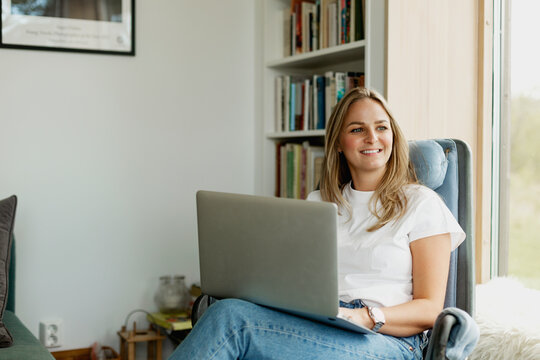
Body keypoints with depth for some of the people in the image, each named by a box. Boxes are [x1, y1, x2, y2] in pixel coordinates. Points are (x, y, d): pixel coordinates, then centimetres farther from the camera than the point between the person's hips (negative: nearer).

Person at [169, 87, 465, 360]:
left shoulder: (421, 203, 7)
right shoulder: (318, 203, 22)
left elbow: (430, 309, 1)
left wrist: (364, 317, -19)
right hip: (314, 330, 4)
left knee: (229, 316, -30)